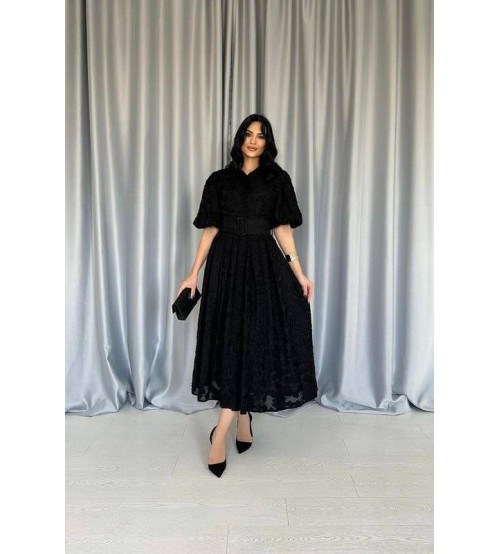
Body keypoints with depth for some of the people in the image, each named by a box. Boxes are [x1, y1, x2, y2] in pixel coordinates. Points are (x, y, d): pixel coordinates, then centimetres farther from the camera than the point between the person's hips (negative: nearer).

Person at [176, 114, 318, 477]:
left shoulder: (277, 179, 9)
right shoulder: (219, 180, 11)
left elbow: (283, 228, 4)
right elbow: (210, 229, 8)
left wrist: (299, 272, -5)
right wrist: (194, 274, 3)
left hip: (262, 263, -1)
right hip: (226, 263, 1)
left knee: (251, 338, -5)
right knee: (231, 338, 2)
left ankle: (220, 436, 5)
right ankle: (244, 426, 18)